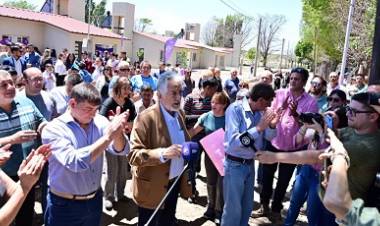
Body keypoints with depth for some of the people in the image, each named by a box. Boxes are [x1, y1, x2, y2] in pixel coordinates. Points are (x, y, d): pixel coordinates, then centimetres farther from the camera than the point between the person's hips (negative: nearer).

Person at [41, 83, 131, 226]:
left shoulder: (99, 121, -5)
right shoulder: (53, 129, -17)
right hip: (65, 205, -4)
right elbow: (75, 162, -30)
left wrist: (118, 132, -33)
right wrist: (109, 135, -31)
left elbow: (121, 150, -13)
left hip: (95, 199, 4)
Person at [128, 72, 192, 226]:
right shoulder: (146, 118, -21)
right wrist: (162, 153, -36)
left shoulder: (180, 113, 2)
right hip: (153, 187, -6)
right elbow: (133, 155, -24)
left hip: (175, 182, 6)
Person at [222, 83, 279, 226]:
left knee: (247, 207, 21)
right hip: (235, 165, -7)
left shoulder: (260, 112, -1)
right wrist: (258, 128, -30)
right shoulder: (235, 109, -20)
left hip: (250, 164, 7)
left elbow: (268, 137, 6)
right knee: (233, 209, 5)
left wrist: (272, 125, -15)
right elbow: (232, 142, -29)